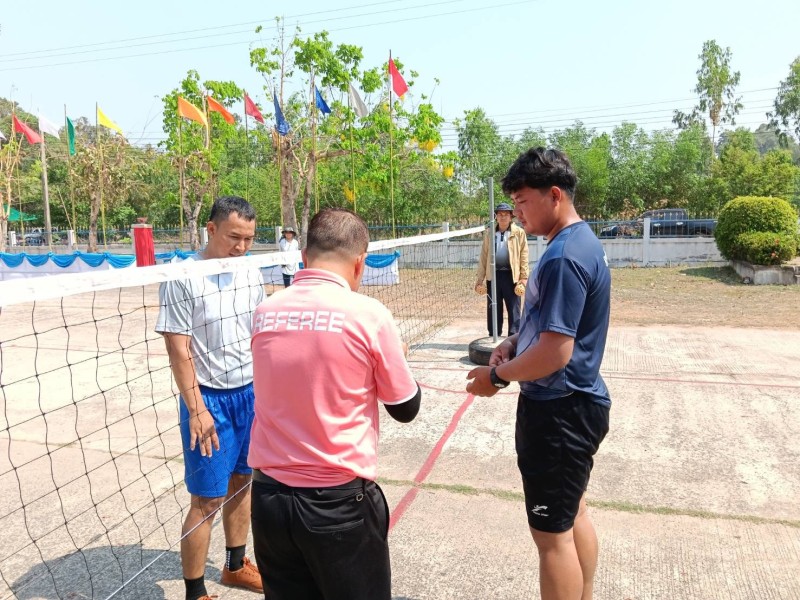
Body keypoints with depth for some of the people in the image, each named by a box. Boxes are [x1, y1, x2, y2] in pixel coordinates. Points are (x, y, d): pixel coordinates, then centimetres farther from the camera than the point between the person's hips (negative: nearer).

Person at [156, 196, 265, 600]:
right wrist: (196, 410, -15)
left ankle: (235, 566, 38)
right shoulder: (184, 279, -16)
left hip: (251, 392, 6)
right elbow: (179, 351, -15)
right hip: (210, 398, -6)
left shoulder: (251, 274, 3)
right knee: (207, 499, 1)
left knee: (242, 481, 18)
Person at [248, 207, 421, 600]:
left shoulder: (264, 312, -1)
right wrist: (395, 358, 14)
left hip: (269, 495, 4)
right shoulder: (369, 314, -13)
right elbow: (406, 409, -2)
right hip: (339, 500, -4)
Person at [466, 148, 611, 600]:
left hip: (558, 412, -10)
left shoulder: (563, 257, -24)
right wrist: (516, 342, 4)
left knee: (552, 533, 4)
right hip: (577, 403, 10)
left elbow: (555, 353, -27)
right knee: (574, 514, 23)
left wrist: (496, 375, -12)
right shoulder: (582, 241, 8)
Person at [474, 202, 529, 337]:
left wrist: (524, 277, -8)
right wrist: (480, 278, 6)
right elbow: (483, 257, 10)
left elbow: (524, 256, -1)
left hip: (511, 276, -3)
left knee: (513, 310, 3)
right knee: (493, 310, 10)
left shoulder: (519, 233, 1)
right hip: (494, 275, 3)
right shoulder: (489, 234, 10)